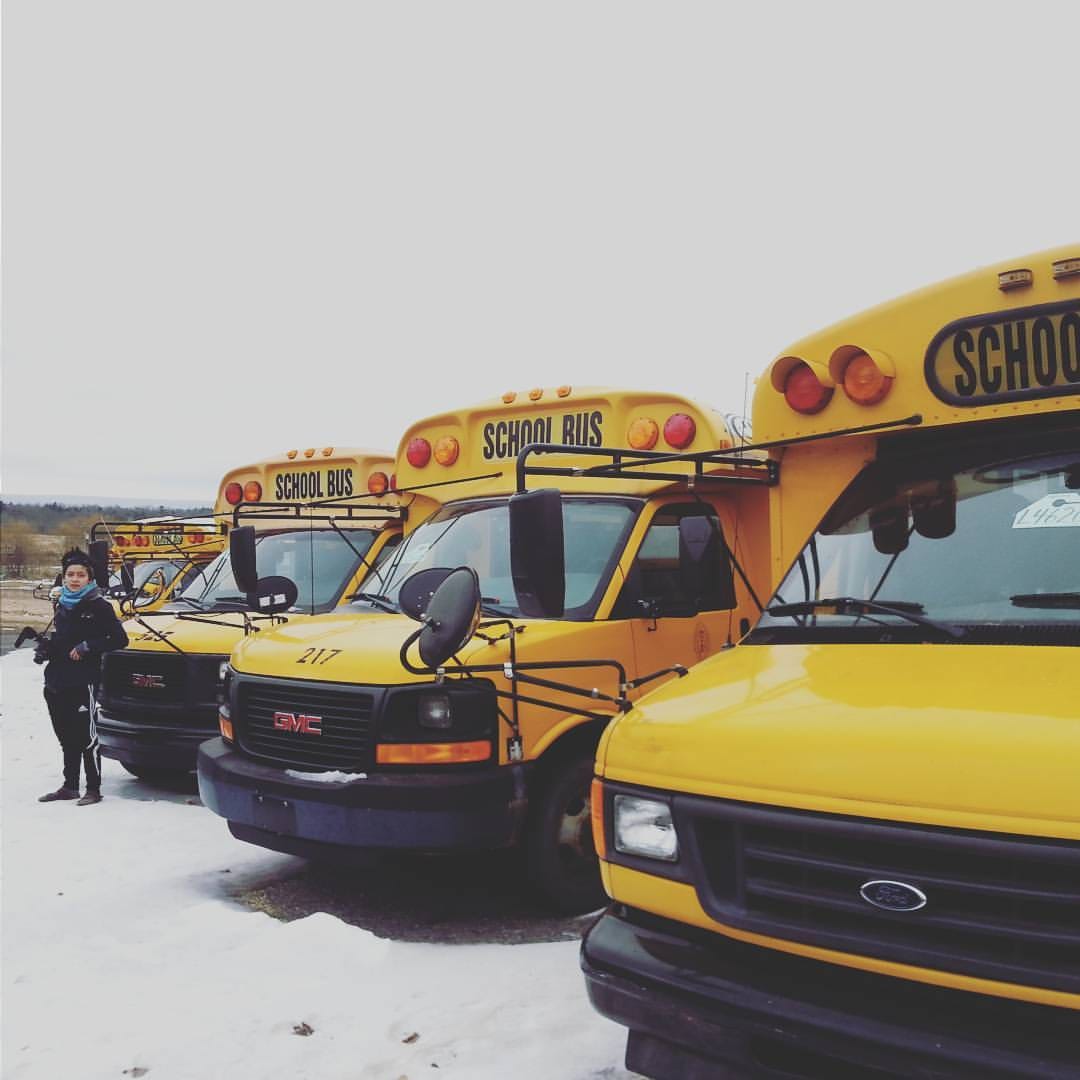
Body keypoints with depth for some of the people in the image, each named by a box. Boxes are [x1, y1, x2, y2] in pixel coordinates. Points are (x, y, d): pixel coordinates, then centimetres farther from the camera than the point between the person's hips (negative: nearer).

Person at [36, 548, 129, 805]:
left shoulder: (98, 606, -7)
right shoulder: (62, 605, 15)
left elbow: (119, 639, -12)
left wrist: (88, 647, -17)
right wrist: (46, 647, 9)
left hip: (83, 682, -7)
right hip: (56, 682, 7)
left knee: (87, 737, -3)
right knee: (67, 738, 15)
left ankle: (93, 789, 4)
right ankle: (69, 786, 25)